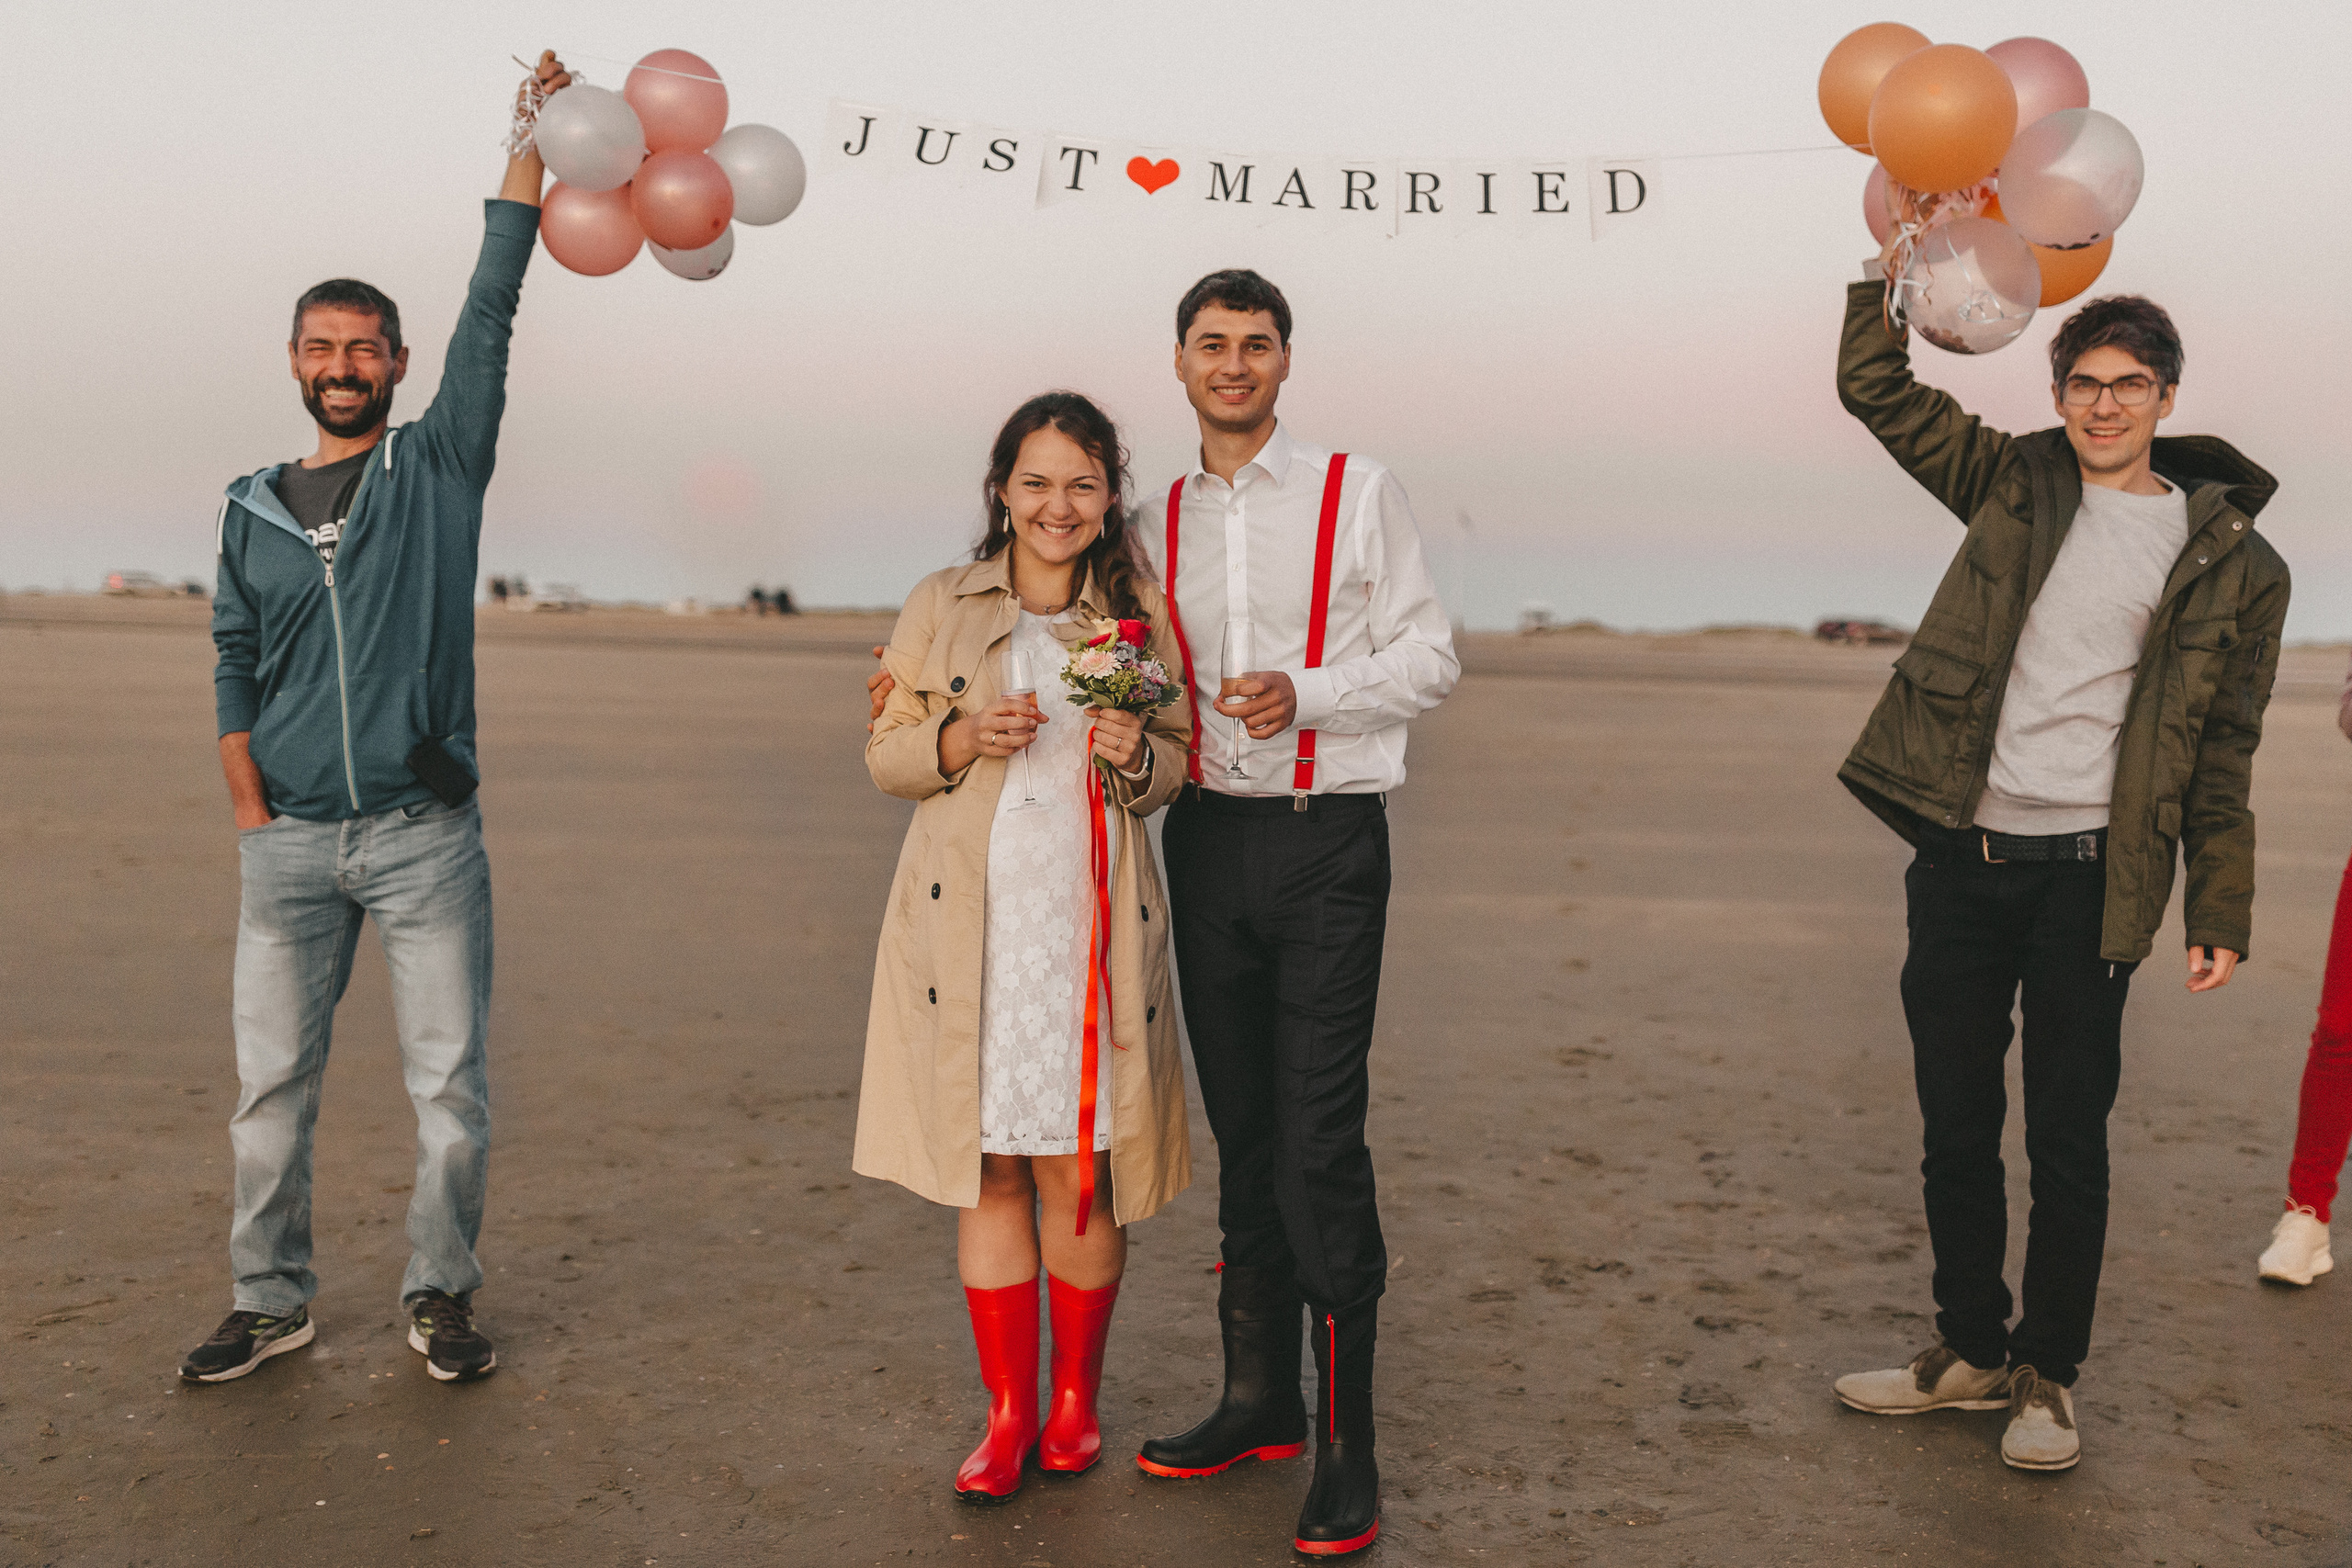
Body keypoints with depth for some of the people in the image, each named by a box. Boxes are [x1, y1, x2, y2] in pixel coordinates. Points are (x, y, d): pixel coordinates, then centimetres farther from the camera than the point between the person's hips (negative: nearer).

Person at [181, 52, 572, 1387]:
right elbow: (235, 662, 15)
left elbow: (489, 320, -3)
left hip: (427, 831, -2)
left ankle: (442, 1295, 17)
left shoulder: (439, 465, 4)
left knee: (453, 1086, 2)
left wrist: (529, 149, -9)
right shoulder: (254, 509, 11)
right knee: (272, 1085, 6)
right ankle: (274, 1302, 21)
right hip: (291, 840, 2)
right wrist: (251, 808, 3)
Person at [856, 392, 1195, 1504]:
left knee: (1078, 1170, 1)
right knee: (987, 1170, 5)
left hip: (1090, 918, 0)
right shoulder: (939, 606, 8)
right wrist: (961, 738, -10)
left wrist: (1137, 757, -11)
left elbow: (1181, 765, 11)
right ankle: (1007, 1412, 19)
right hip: (968, 920, 1)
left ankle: (1074, 1399, 22)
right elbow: (886, 753, 9)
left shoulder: (1139, 614, 8)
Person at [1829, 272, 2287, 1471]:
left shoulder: (2231, 562, 3)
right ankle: (1970, 1350, 27)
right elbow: (1874, 386, 11)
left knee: (2067, 1145, 4)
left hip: (2087, 877, -3)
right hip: (1960, 857, 3)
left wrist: (2221, 915, 1)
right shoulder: (2015, 486, 10)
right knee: (1955, 1130, 11)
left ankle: (2047, 1374, 21)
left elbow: (2220, 758, 4)